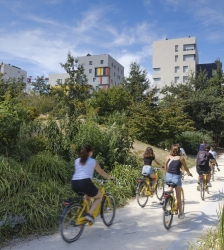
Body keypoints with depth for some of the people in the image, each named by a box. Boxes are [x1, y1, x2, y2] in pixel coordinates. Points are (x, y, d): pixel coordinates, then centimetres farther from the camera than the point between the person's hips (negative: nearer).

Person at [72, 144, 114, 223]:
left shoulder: (77, 161, 20)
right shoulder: (92, 161, 9)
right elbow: (101, 172, 21)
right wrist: (110, 177, 39)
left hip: (74, 184, 5)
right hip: (85, 183, -5)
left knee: (87, 197, 32)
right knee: (99, 197, 19)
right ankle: (89, 214, 2)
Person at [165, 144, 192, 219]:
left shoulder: (168, 157, 7)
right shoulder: (181, 158, 1)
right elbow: (186, 168, 13)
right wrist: (189, 173, 33)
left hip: (168, 176, 3)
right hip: (176, 177, -2)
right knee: (178, 197, 11)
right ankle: (180, 213, 21)